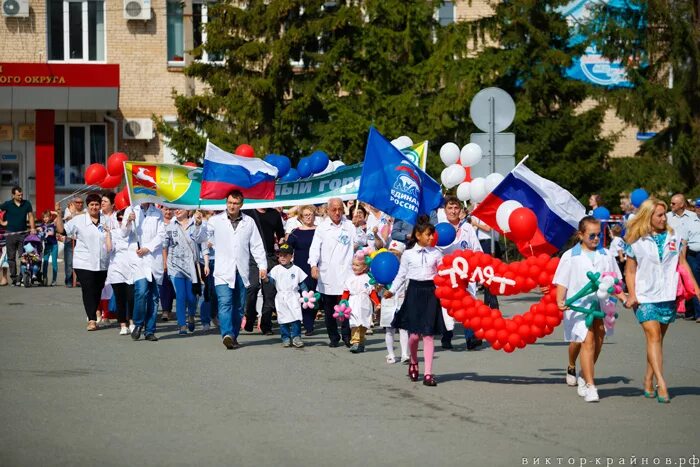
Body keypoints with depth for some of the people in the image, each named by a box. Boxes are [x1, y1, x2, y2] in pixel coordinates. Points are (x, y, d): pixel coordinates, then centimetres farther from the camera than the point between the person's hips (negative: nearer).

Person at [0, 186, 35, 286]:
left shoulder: (27, 204, 3)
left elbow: (30, 216, 6)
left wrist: (32, 228, -6)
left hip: (23, 233, 0)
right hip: (11, 234, 0)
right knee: (11, 257, 3)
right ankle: (14, 277, 8)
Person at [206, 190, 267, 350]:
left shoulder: (249, 222, 9)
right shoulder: (215, 221, 4)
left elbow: (257, 245, 11)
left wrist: (262, 265, 3)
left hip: (242, 271, 3)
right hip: (223, 271, -3)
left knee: (239, 306, 6)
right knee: (225, 303, -18)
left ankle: (233, 337, 14)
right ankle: (227, 334, -30)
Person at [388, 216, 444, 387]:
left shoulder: (436, 254, 5)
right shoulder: (408, 254, 2)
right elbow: (401, 275, 7)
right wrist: (392, 290, -3)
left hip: (431, 292, 1)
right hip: (414, 291, -1)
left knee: (428, 334, -3)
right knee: (414, 333, -4)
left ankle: (428, 373, -3)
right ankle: (413, 362, 27)